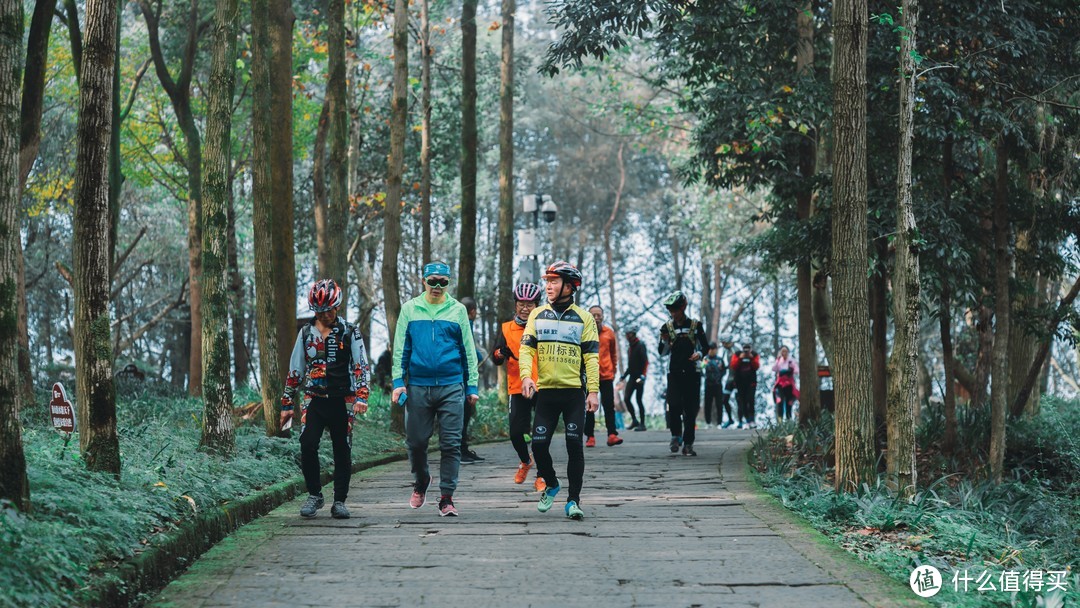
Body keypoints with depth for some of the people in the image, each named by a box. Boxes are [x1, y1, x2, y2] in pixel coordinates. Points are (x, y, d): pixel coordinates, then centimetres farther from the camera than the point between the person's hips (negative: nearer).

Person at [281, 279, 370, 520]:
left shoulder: (350, 332, 2)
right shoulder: (306, 333, 10)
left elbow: (361, 366, -1)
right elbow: (295, 370, 14)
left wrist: (361, 396, -15)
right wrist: (287, 403, 12)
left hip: (341, 401, -1)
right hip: (313, 400, 1)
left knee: (342, 452, 2)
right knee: (307, 446, -13)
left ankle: (339, 501, 12)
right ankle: (314, 495, 2)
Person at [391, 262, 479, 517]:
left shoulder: (457, 310, 7)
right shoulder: (410, 309, 8)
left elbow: (468, 350, 10)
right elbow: (400, 349, 8)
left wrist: (472, 386, 6)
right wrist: (398, 382, -1)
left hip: (451, 386, -1)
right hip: (417, 386, 1)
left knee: (451, 444, -4)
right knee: (416, 441, 6)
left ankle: (447, 497, 2)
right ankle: (421, 482, 32)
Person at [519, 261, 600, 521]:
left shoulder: (583, 317, 2)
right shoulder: (538, 315, 9)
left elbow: (591, 356, -1)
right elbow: (526, 348, 3)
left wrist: (593, 390, -9)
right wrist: (526, 375, -15)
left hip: (574, 392, -2)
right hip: (546, 391, 2)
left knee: (574, 446, -4)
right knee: (539, 444, -2)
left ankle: (573, 500, 4)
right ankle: (551, 485, 25)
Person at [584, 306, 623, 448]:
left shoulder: (609, 333, 6)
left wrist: (614, 368, 14)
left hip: (607, 375, 2)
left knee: (609, 406, -3)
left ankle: (612, 435, -7)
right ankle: (590, 436, 7)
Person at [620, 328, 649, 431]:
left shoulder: (640, 346, -8)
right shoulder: (629, 348, 17)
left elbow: (645, 361, -17)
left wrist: (642, 375, -25)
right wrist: (623, 376, 20)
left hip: (639, 377, -8)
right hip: (632, 377, 8)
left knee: (638, 400, -6)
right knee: (626, 398, 0)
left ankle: (642, 424, 0)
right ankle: (634, 420, 12)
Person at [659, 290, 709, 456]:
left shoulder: (695, 325, 3)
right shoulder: (667, 327, 6)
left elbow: (705, 346, 8)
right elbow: (662, 353, 5)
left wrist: (699, 354, -13)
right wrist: (665, 341, -15)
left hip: (692, 372, 0)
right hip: (674, 372, 0)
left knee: (691, 409, -1)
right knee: (674, 405, -14)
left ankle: (688, 444, 4)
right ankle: (676, 436, 7)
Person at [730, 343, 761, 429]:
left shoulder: (754, 355, 2)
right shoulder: (737, 355, 1)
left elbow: (756, 366, -8)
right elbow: (733, 366, -9)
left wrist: (752, 359, -20)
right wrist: (739, 358, -21)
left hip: (751, 381, -1)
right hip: (740, 382, 1)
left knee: (750, 400, -11)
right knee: (742, 401, 1)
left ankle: (750, 419, -9)